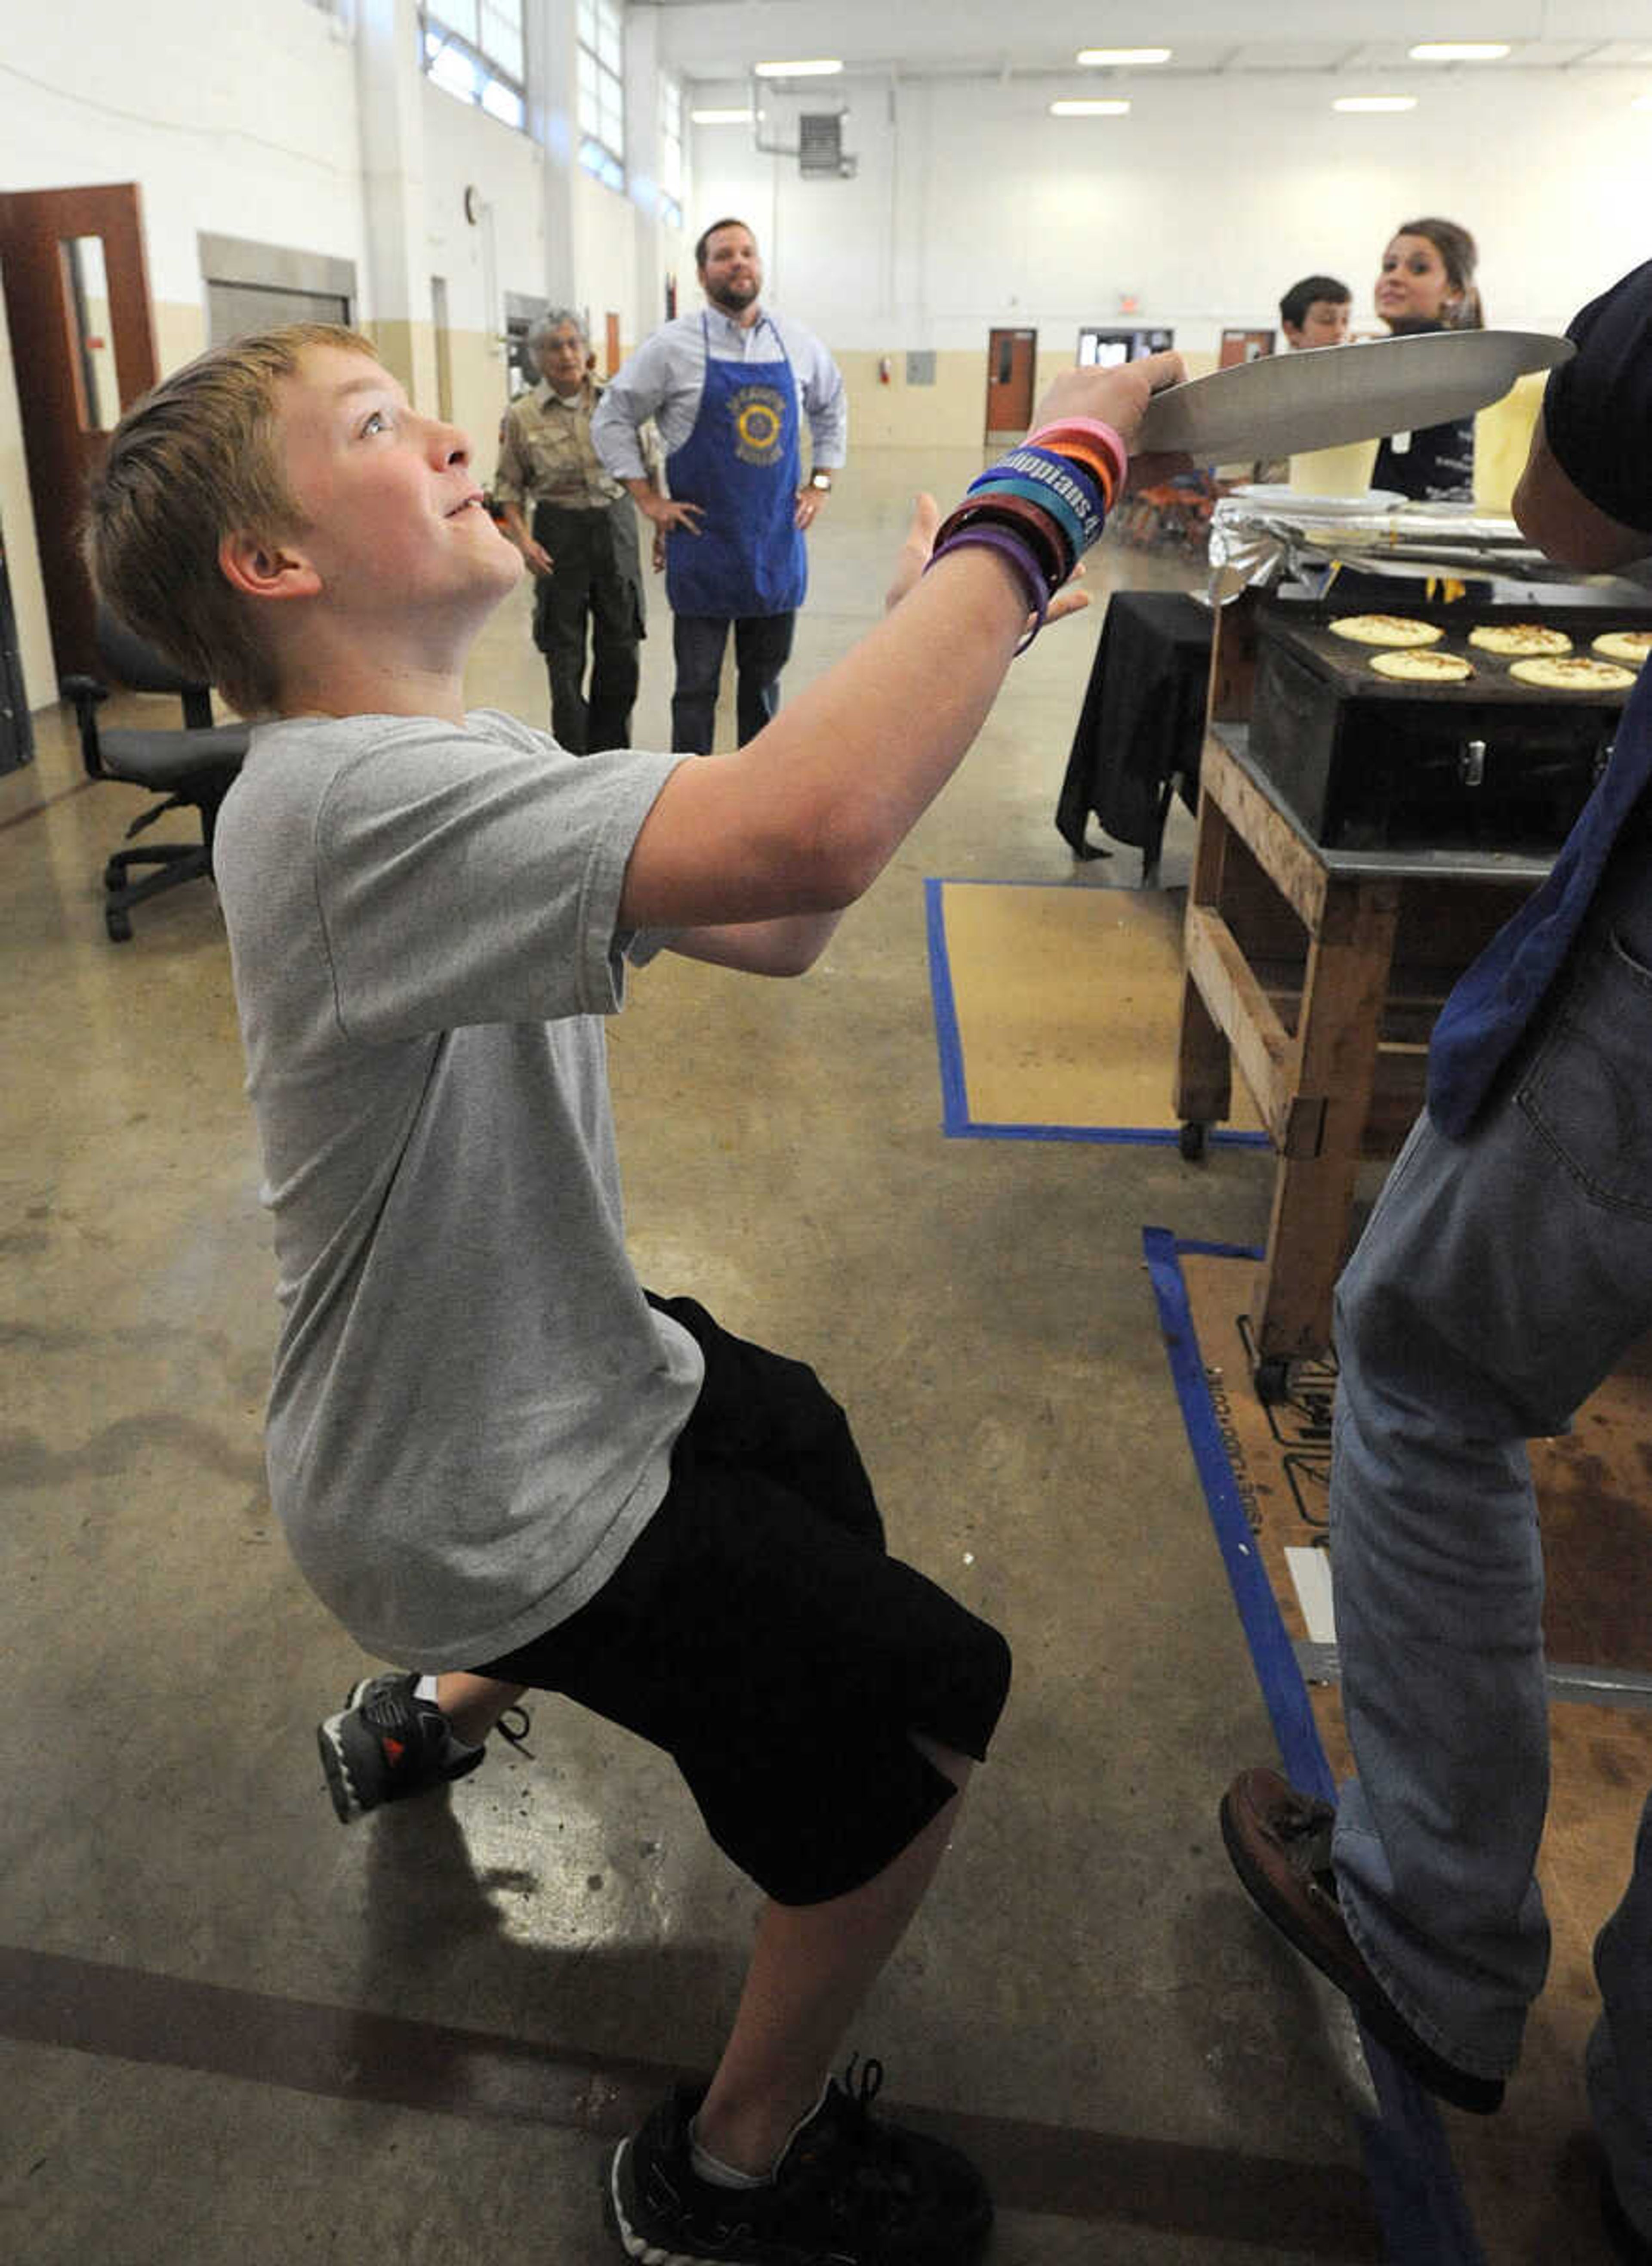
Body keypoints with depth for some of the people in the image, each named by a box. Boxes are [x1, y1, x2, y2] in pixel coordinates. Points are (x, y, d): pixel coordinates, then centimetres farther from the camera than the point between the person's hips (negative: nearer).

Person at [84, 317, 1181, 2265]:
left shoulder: (438, 769, 3)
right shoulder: (344, 798, -30)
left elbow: (770, 933, 3)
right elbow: (804, 831, -46)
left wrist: (928, 632, -5)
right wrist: (1053, 481, -32)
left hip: (540, 1364, 9)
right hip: (476, 1498, -9)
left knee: (798, 1441, 31)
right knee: (927, 1703, 1)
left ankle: (436, 1707, 44)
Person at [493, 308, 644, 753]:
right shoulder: (522, 416, -2)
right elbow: (509, 484, 4)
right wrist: (522, 538, -9)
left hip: (616, 524, 2)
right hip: (560, 532, -2)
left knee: (621, 647, 5)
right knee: (565, 651, 1)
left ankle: (611, 750, 21)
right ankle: (572, 758, 11)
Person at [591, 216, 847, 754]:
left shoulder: (798, 344, 5)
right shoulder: (673, 346, -5)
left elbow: (831, 410, 23)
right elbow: (611, 419, 2)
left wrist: (820, 484, 12)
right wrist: (648, 500, -4)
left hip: (779, 540, 4)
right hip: (704, 544, -3)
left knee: (764, 676, 13)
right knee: (697, 684, 1)